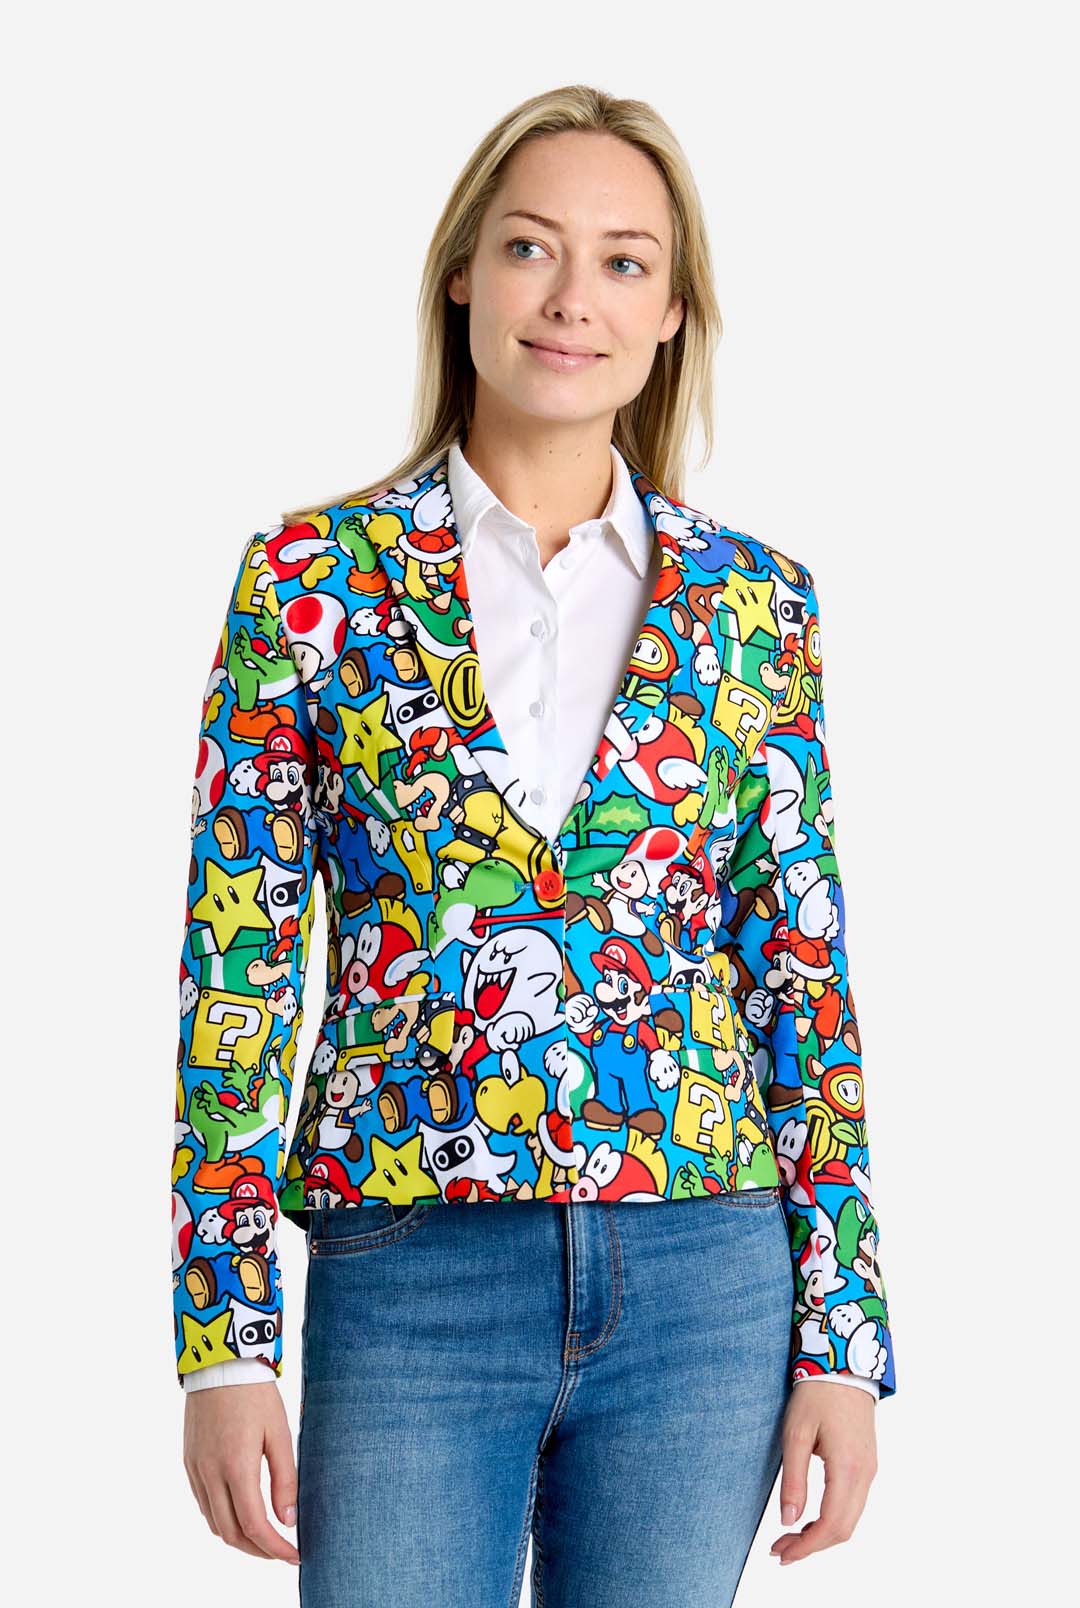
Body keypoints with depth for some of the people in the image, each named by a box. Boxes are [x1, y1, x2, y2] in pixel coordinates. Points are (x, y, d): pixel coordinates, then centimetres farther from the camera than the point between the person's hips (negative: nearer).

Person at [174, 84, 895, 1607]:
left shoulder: (753, 602, 6)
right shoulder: (314, 577, 1)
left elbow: (802, 970, 7)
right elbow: (236, 966, 0)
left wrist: (842, 1338, 3)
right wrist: (222, 1339, -6)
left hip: (703, 1286, 2)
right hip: (411, 1289, -2)